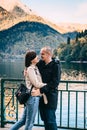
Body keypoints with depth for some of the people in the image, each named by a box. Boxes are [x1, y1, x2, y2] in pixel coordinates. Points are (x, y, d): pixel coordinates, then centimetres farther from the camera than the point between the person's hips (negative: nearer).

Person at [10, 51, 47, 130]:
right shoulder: (30, 69, -13)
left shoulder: (35, 68, 14)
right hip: (33, 97, -9)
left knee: (23, 120, 15)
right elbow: (36, 84, -14)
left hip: (34, 97, 9)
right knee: (30, 122, 2)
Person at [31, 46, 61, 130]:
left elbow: (55, 83, -18)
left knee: (50, 120, -3)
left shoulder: (55, 65, -11)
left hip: (50, 96, -6)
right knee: (44, 119, 13)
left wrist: (41, 90, -25)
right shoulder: (40, 63, 6)